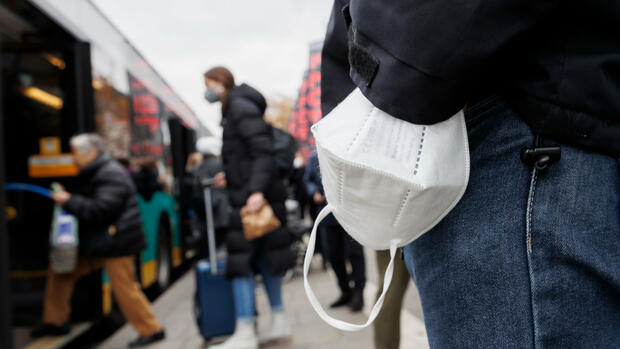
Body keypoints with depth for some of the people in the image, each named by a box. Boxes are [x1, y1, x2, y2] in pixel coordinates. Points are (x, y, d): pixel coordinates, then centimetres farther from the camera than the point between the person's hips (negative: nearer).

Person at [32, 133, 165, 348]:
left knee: (125, 288, -6)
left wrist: (69, 201, -18)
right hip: (96, 243, 10)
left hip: (116, 244, -10)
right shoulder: (93, 175, 15)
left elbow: (100, 210, -25)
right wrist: (67, 200, 3)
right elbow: (87, 204, 20)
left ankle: (151, 330, 10)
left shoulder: (112, 175, -17)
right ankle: (55, 321, 25)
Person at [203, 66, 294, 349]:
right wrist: (230, 176, 25)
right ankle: (279, 321, 21)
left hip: (253, 197, -10)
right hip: (248, 194, 10)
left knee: (240, 260, -7)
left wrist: (257, 190, -28)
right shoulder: (235, 108, 17)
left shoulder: (240, 106, -11)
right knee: (263, 256, 12)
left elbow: (263, 150, -20)